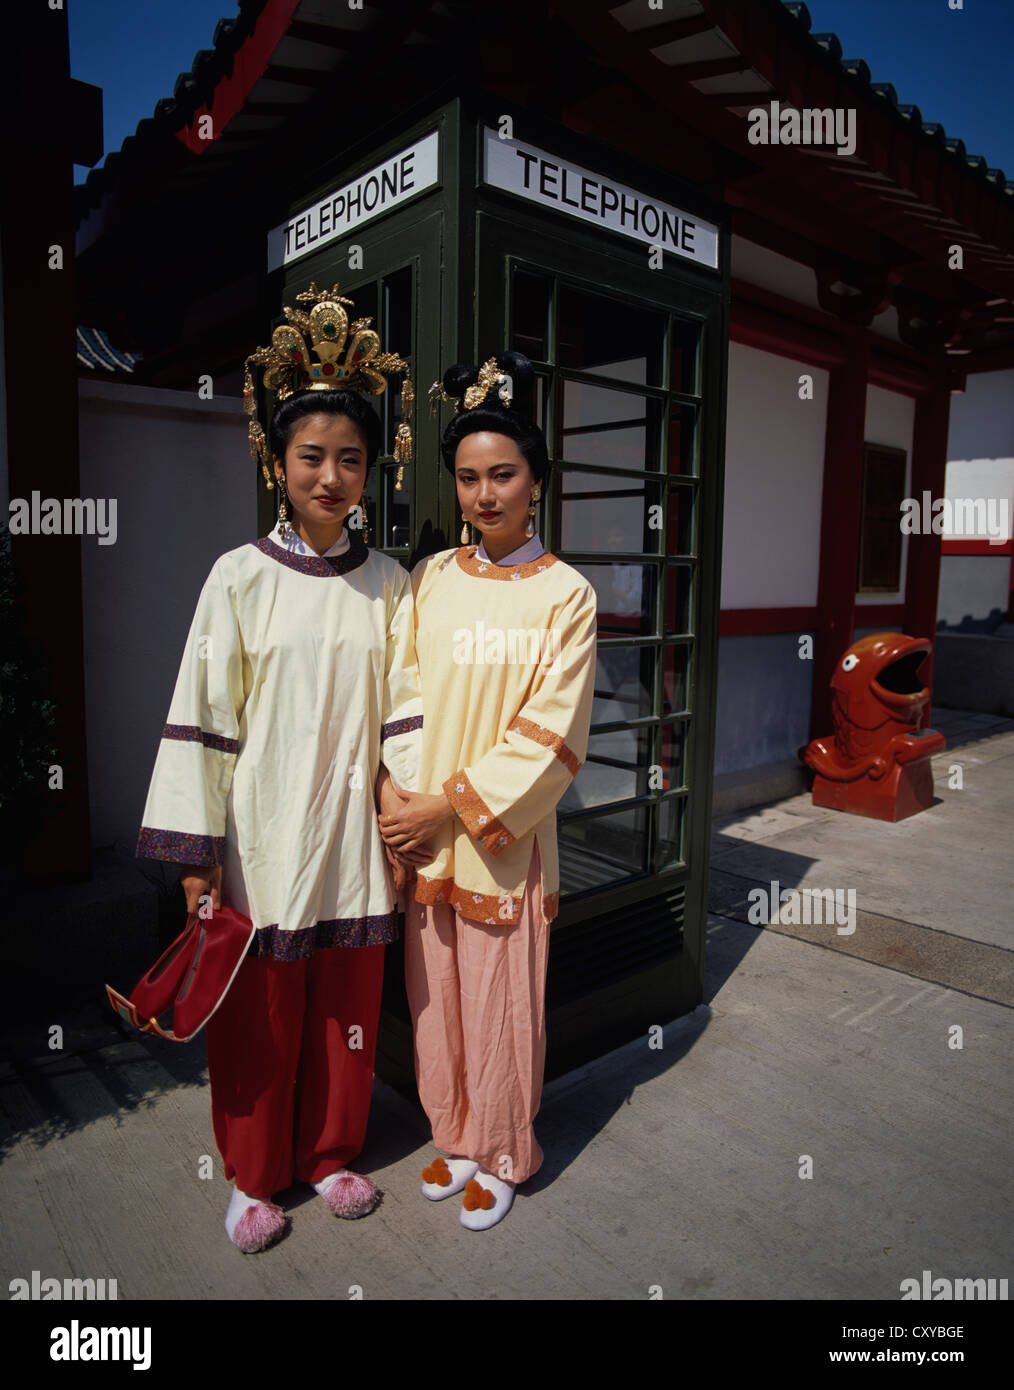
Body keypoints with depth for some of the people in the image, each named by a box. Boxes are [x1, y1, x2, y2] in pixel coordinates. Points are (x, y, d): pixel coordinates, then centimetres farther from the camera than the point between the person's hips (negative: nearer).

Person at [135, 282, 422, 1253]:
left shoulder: (388, 583, 2)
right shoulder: (240, 576, -6)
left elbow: (404, 706, 5)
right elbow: (202, 717, -6)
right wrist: (196, 851, -6)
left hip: (351, 835, 2)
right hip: (260, 835, -2)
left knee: (346, 1008, 15)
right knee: (258, 1017, 12)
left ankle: (331, 1155, 40)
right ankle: (255, 1177, 36)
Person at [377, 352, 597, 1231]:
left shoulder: (565, 594, -8)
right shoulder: (430, 579, 3)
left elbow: (548, 737, -12)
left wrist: (449, 808, -14)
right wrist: (390, 790, -10)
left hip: (504, 833, -3)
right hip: (419, 830, 4)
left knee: (501, 1001, 11)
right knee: (435, 994, 16)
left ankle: (502, 1155, 35)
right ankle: (455, 1135, 40)